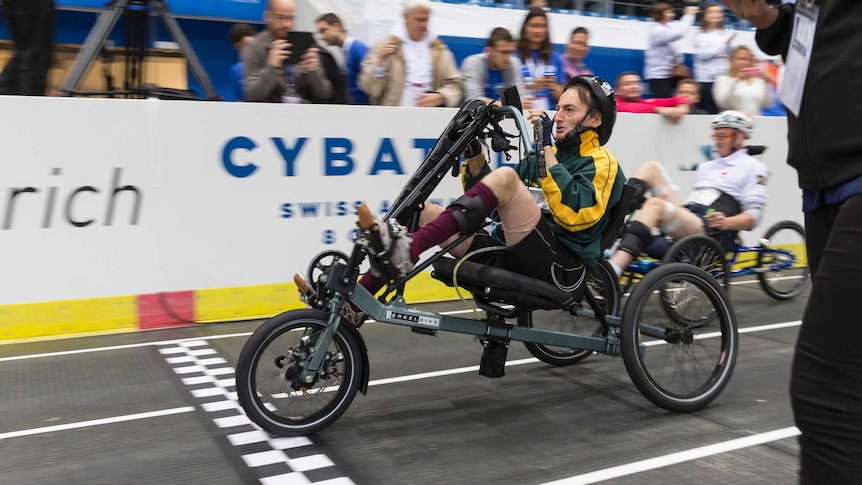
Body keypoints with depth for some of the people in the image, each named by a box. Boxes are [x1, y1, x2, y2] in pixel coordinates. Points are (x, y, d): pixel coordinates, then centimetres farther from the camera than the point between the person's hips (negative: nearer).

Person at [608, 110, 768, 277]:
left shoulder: (753, 167, 10)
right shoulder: (706, 166, 32)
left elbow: (754, 215, -2)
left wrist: (726, 222, -21)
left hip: (711, 231, -7)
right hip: (684, 218, 7)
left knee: (655, 204, -35)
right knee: (651, 167, -1)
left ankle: (614, 269, -55)